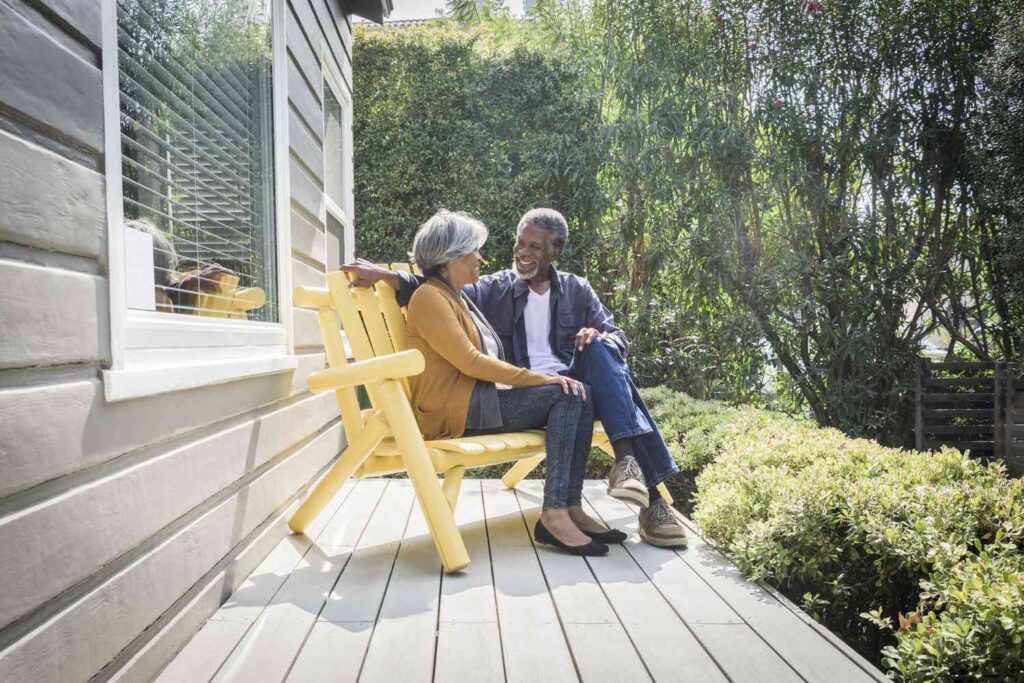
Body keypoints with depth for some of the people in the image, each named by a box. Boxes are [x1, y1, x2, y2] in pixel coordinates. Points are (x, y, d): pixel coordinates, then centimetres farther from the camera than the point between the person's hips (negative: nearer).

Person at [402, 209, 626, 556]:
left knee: (577, 398, -10)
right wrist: (542, 378, -17)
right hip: (455, 409, -8)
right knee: (564, 395, -21)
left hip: (480, 397, 8)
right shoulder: (429, 297, -4)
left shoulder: (461, 299, 25)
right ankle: (554, 514, -24)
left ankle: (570, 508, -16)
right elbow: (469, 361, -15)